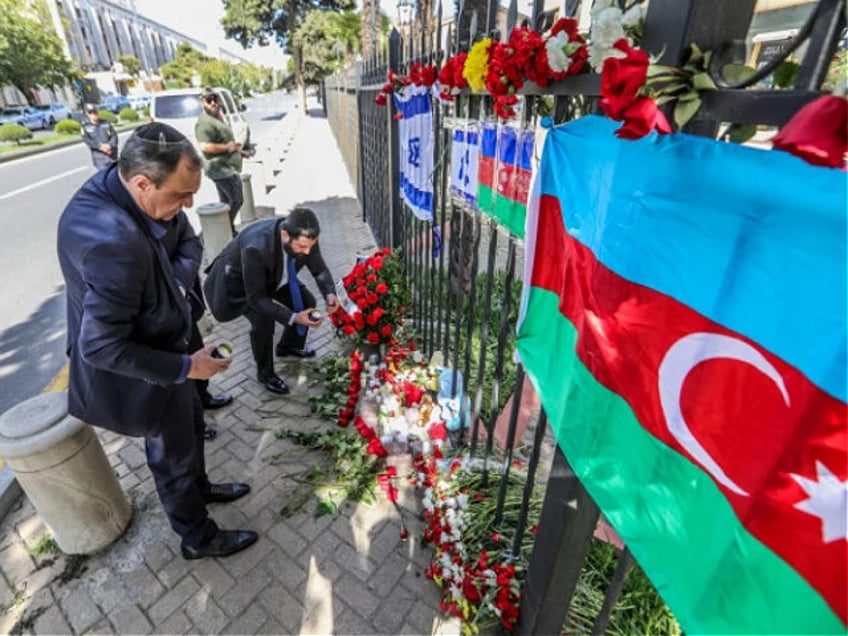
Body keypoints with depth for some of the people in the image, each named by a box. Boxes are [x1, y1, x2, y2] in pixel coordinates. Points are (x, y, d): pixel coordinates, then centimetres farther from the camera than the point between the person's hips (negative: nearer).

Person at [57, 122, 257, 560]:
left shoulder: (105, 188, -8)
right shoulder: (115, 243, -37)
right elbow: (101, 347, -32)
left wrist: (175, 281, -10)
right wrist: (186, 367, -25)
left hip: (157, 347, 9)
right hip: (144, 376, -9)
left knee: (190, 424, 29)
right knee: (173, 456, 14)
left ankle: (199, 488, 57)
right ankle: (199, 538, 41)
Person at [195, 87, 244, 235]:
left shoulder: (217, 119, 18)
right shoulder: (205, 122, -17)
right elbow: (205, 146, -29)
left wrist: (236, 149, 19)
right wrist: (228, 147, -21)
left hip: (225, 168, 11)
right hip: (223, 169, -11)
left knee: (226, 202, 15)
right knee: (237, 200, -10)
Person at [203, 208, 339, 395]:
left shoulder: (305, 238, -27)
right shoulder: (256, 248, -43)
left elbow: (319, 269, -11)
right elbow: (257, 299, -35)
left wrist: (329, 293, -30)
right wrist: (293, 318, -43)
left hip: (274, 276, 6)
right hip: (237, 281, -6)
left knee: (306, 302, 0)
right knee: (263, 321, -25)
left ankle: (289, 345, 28)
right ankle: (265, 373, 2)